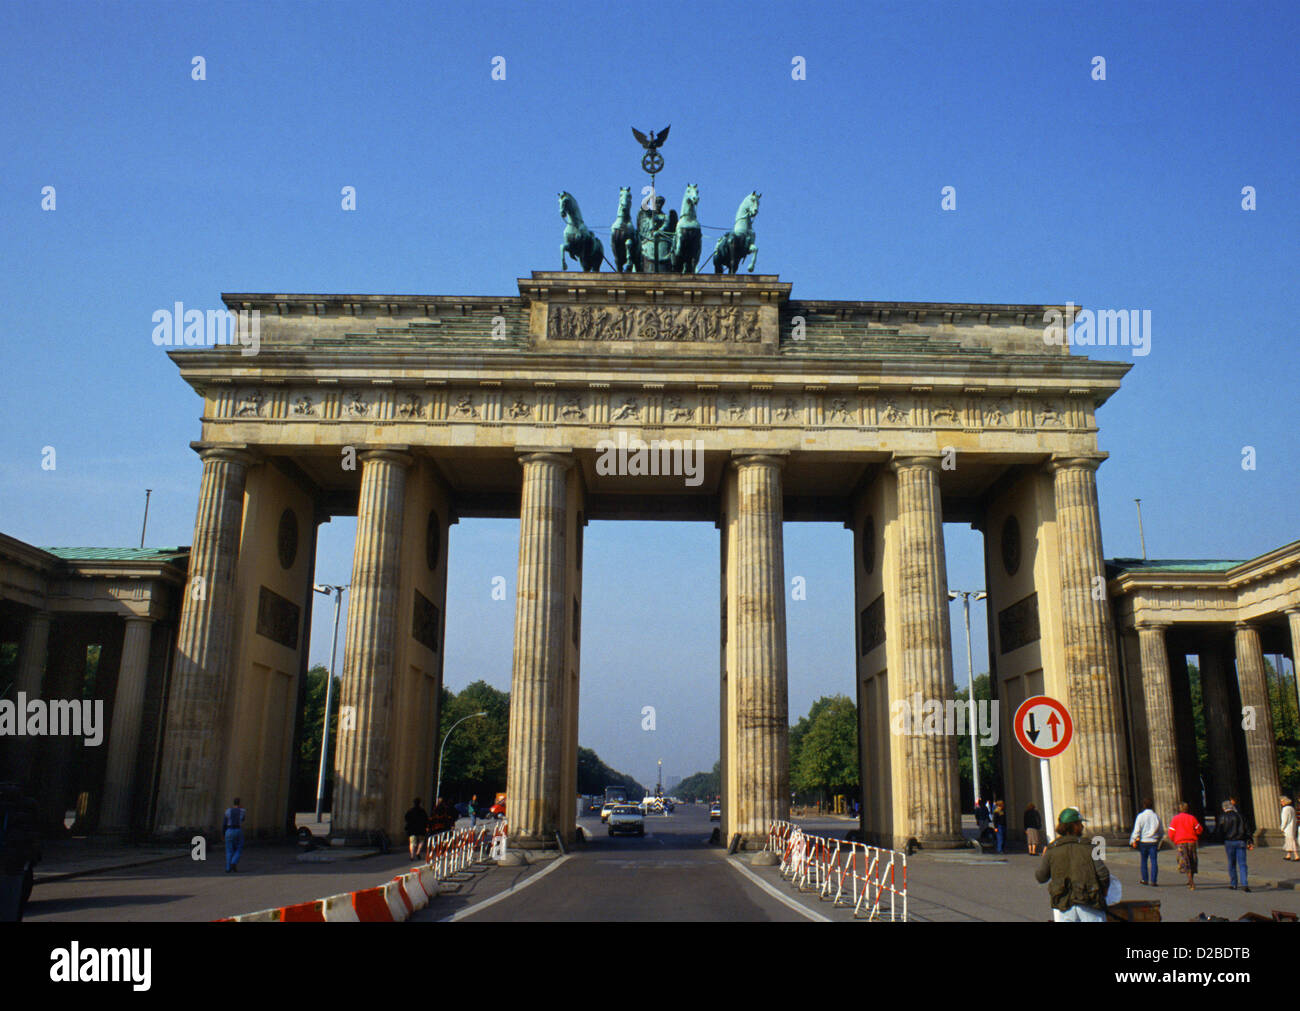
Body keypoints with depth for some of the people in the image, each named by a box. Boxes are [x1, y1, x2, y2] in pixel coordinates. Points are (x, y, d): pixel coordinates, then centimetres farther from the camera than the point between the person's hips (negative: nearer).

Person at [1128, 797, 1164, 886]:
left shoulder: (1141, 816, -5)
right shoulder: (1156, 816, 2)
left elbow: (1137, 830, -8)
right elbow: (1162, 831, 9)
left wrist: (1133, 840, -3)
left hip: (1143, 842, -1)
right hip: (1154, 842, 1)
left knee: (1144, 861, 12)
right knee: (1153, 861, -1)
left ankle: (1145, 880, 18)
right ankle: (1153, 881, -7)